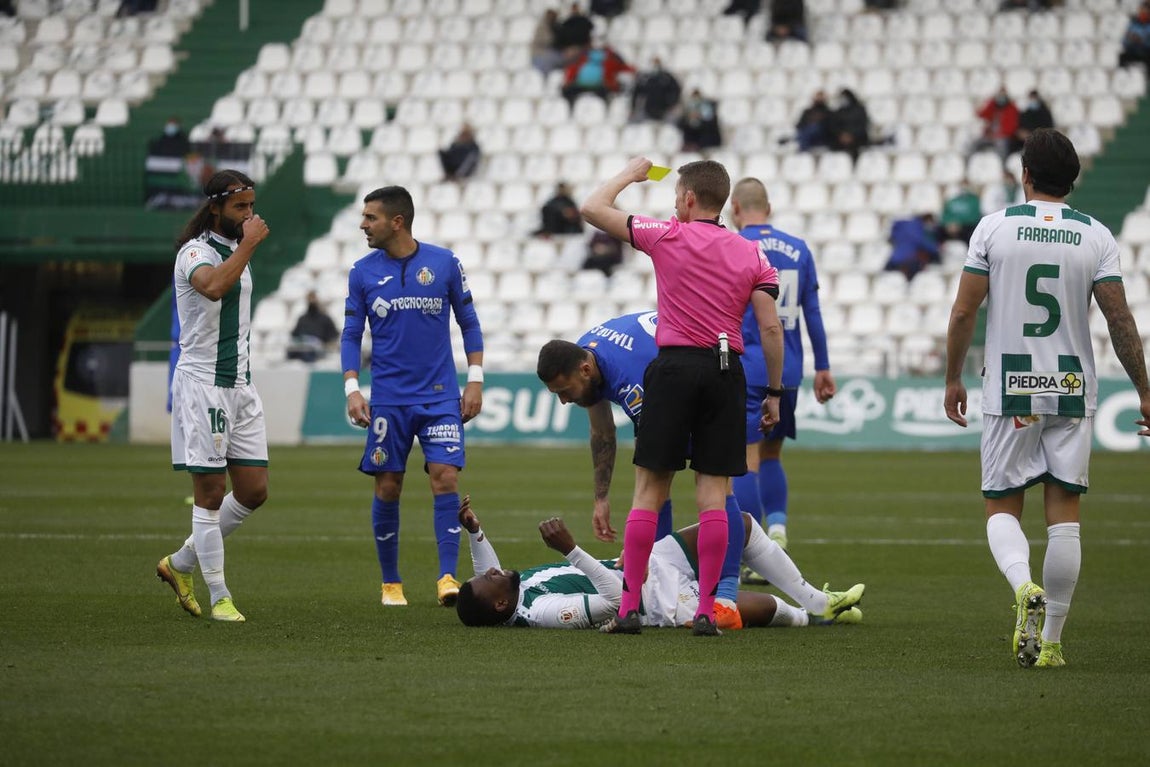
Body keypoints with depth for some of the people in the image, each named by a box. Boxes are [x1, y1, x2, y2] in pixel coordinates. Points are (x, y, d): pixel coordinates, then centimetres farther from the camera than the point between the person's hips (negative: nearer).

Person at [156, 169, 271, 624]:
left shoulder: (236, 251, 16)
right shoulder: (196, 251, -12)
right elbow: (213, 286, -36)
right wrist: (248, 245, -28)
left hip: (239, 384, 9)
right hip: (202, 382, -9)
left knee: (253, 491, 5)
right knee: (210, 493, -5)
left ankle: (181, 564, 21)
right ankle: (219, 598, 1)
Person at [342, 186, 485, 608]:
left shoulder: (444, 263, 0)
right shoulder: (363, 272, 3)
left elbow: (469, 323, 7)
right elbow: (351, 335, 7)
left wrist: (475, 379, 0)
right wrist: (352, 389, -5)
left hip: (440, 396, -1)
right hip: (388, 398, 1)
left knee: (445, 478, -13)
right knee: (387, 488, 1)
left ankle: (448, 577, -12)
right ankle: (391, 583, 13)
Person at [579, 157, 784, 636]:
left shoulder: (668, 237, -1)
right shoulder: (752, 256, 7)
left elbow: (592, 208, 3)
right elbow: (771, 329, 2)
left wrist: (630, 174, 19)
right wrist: (774, 392, 9)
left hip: (675, 367, -2)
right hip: (726, 372, 2)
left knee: (649, 489, 2)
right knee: (712, 493, 3)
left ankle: (629, 608, 0)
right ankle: (706, 611, -1)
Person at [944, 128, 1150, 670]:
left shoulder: (994, 227, -3)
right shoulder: (1096, 237, 0)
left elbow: (963, 311, -4)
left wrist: (953, 380, 8)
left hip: (1010, 390, -1)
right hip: (1073, 391, 1)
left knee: (1002, 508, 8)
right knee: (1064, 514, 6)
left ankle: (1025, 587, -22)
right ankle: (1051, 640, 5)